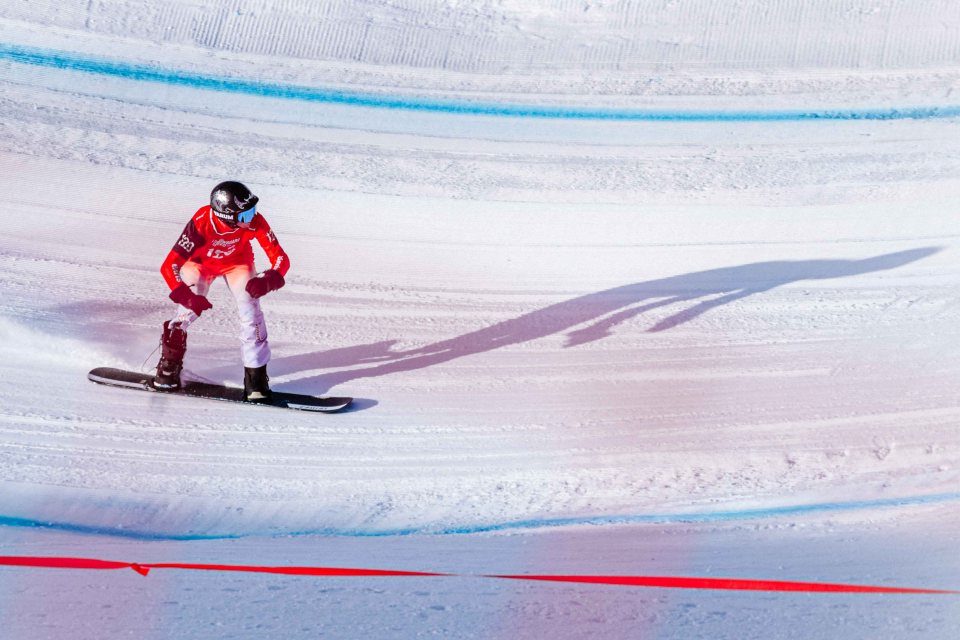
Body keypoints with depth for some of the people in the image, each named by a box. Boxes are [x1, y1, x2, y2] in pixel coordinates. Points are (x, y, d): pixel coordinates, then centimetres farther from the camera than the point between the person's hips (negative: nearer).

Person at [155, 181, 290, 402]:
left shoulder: (255, 222, -35)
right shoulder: (202, 222, -40)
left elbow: (281, 259, -30)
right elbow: (169, 265, -38)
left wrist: (269, 280, -50)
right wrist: (185, 295, -52)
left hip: (237, 263, 1)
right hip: (201, 262, -1)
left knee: (250, 310, -17)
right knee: (189, 309, -16)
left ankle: (255, 375, -6)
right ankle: (169, 366, 7)